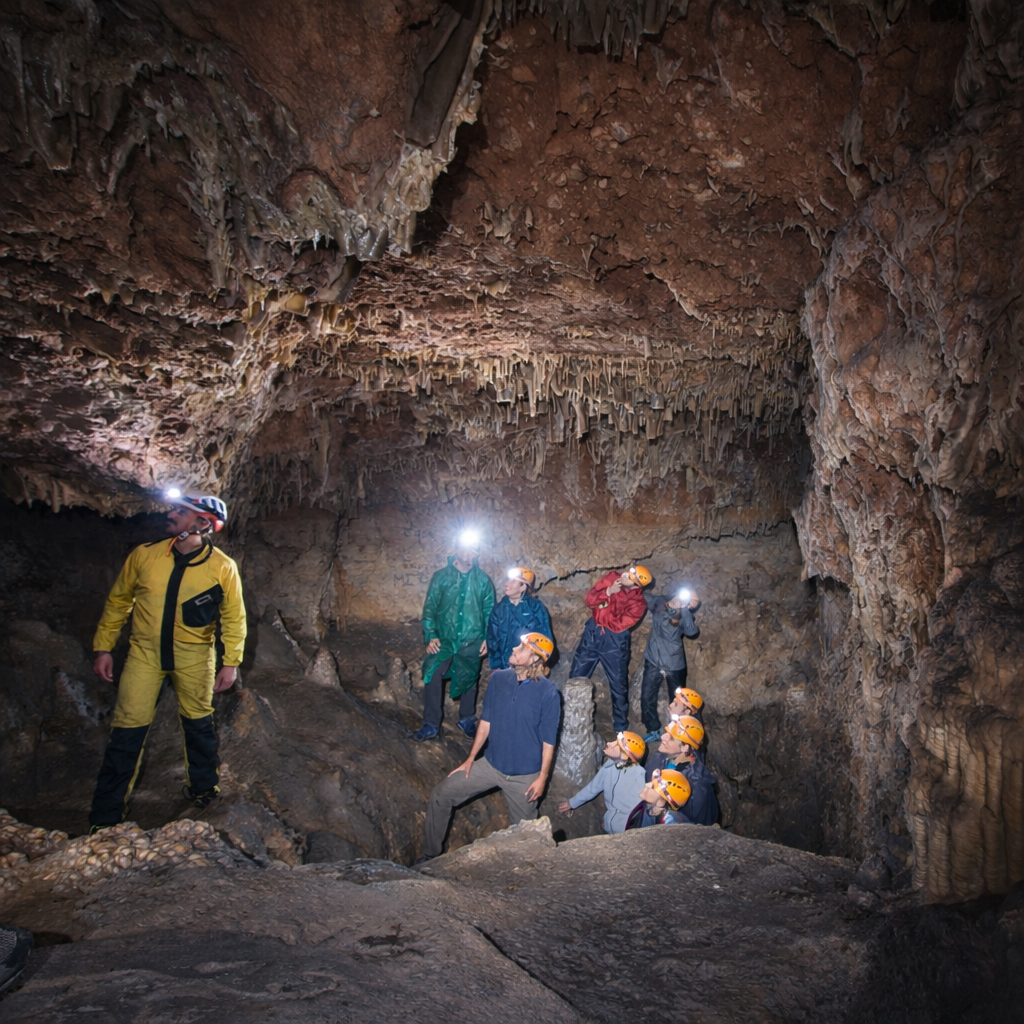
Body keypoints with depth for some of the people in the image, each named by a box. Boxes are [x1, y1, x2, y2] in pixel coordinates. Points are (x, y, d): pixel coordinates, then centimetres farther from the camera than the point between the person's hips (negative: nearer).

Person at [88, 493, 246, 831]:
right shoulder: (144, 555, -8)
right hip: (145, 651, 1)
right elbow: (118, 601, 4)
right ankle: (106, 815, 14)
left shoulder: (223, 568, -12)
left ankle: (202, 786, 38)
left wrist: (231, 662, -5)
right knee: (128, 728, 0)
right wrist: (103, 647, 5)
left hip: (194, 655, -1)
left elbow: (234, 617, -3)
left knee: (198, 724, 13)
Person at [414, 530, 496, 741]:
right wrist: (430, 635, -8)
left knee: (468, 681, 12)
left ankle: (467, 719, 35)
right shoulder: (441, 576, 0)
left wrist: (487, 638, 2)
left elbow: (489, 611, 8)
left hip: (471, 642, 1)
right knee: (432, 675, -16)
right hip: (444, 639, -1)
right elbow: (430, 607, 0)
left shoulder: (483, 580, 3)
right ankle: (430, 725, -5)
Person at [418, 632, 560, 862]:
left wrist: (542, 777, -9)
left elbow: (548, 740, -10)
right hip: (491, 765, 4)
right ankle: (430, 855, 17)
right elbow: (486, 721, 3)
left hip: (525, 776, -4)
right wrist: (470, 759, 5)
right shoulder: (498, 679, -6)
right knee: (441, 795, 1)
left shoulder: (548, 693, -19)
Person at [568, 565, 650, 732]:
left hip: (614, 641, -3)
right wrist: (608, 591, -23)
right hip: (592, 633, 4)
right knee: (575, 678, 12)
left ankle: (621, 727, 28)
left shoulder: (639, 603, -16)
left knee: (618, 685, 9)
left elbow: (617, 625, -21)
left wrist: (601, 608, -14)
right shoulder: (612, 577, -5)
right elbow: (589, 599, -8)